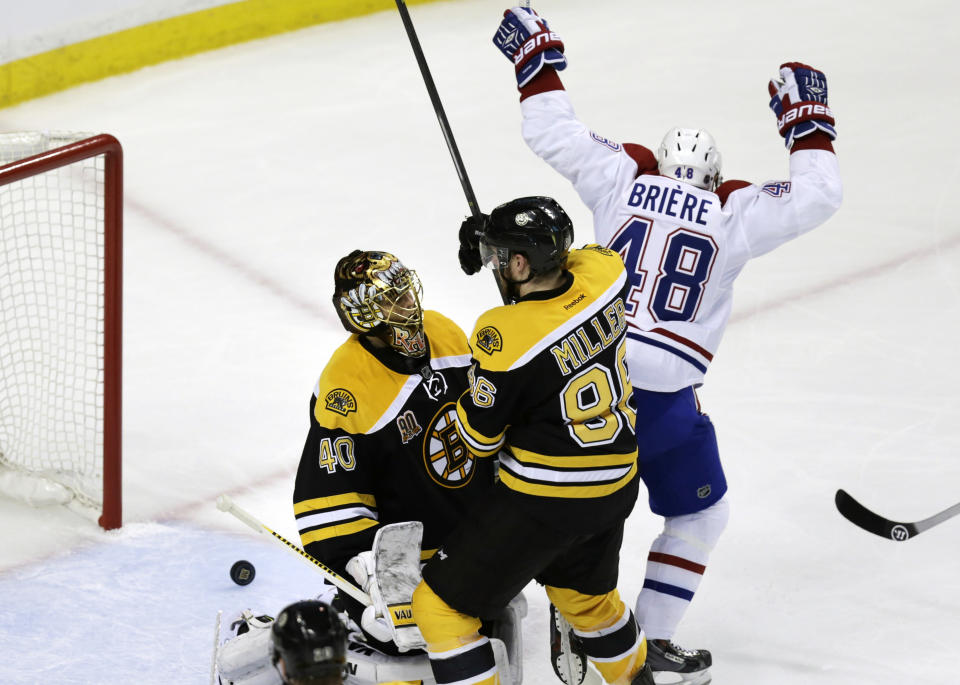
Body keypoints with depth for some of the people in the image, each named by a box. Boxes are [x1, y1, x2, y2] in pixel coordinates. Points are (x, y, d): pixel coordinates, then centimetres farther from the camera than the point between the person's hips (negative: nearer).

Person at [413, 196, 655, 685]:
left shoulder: (506, 336, -26)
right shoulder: (603, 275, -9)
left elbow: (479, 437, -13)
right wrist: (500, 239, 15)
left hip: (545, 502, -8)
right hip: (617, 484, 8)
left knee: (440, 604, 3)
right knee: (585, 593, 34)